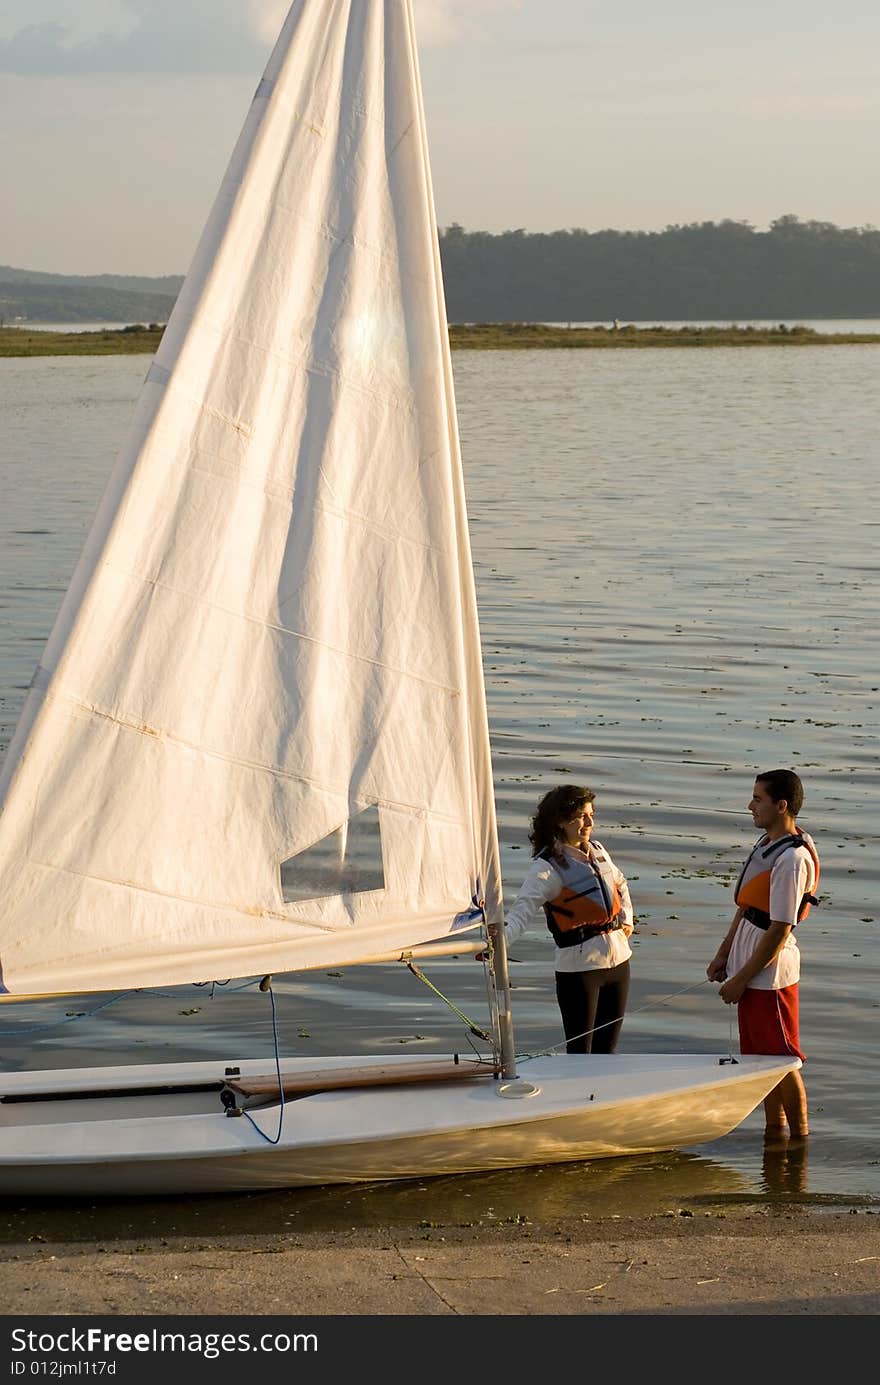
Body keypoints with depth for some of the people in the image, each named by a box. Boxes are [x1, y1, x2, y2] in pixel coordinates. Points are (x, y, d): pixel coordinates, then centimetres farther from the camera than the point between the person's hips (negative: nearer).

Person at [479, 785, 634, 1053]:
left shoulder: (596, 850, 8)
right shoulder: (547, 867, -13)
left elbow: (620, 884, 29)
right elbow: (523, 910, -24)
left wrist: (626, 919, 17)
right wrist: (499, 942, -41)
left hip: (618, 960, 7)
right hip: (578, 968, -7)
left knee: (606, 1049, 12)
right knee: (580, 1051, -6)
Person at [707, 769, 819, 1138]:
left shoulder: (793, 859, -23)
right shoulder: (765, 842, 7)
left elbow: (779, 931, -22)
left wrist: (740, 978, -17)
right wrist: (724, 954, 14)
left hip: (771, 971, -9)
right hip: (749, 964, 9)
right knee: (761, 1057, 17)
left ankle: (800, 1139, 12)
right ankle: (774, 1131, 28)